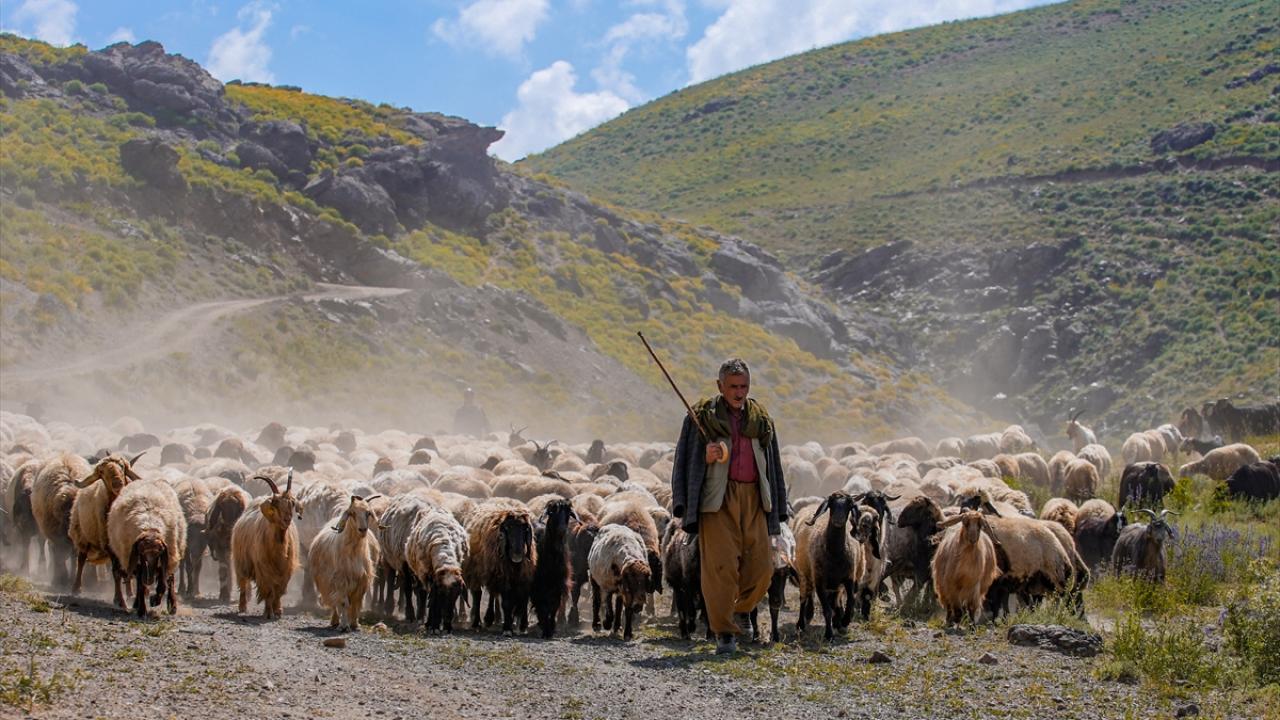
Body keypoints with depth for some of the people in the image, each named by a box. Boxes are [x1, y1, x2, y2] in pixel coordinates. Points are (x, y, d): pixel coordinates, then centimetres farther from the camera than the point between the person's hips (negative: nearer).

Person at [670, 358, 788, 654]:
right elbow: (685, 459, 5)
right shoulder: (703, 415, 4)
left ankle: (736, 610, 24)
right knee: (720, 565, -10)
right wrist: (707, 457, -16)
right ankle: (724, 632, -3)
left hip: (753, 499, 4)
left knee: (761, 566, -1)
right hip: (717, 500, -4)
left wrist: (778, 508, 17)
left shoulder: (760, 418, 15)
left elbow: (772, 465, 20)